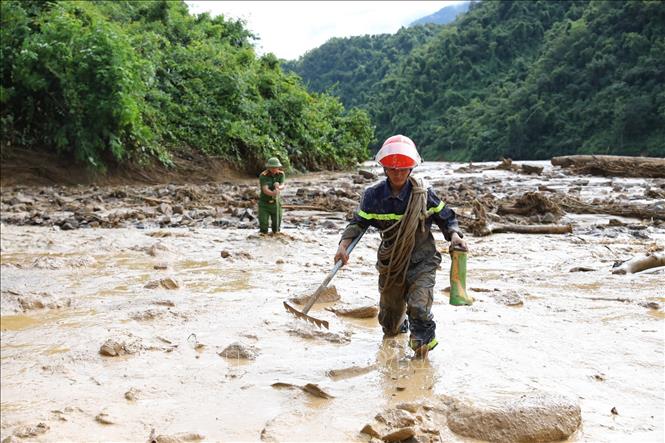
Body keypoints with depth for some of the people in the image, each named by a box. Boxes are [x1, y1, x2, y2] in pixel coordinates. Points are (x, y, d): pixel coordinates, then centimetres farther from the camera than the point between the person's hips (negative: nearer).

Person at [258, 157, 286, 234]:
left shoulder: (281, 174, -4)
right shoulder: (263, 176, -18)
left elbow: (282, 186, -17)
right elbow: (265, 190, -29)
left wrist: (278, 187, -42)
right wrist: (273, 193, -50)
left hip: (276, 203, 3)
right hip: (264, 203, -3)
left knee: (277, 226, 6)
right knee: (263, 227, -4)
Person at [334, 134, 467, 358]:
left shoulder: (423, 194, -10)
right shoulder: (374, 195, -8)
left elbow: (446, 218, 3)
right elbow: (358, 222, -1)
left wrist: (454, 235, -15)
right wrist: (344, 244, -16)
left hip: (421, 261, -2)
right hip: (390, 263, 3)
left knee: (418, 306, -22)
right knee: (389, 312, 16)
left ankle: (424, 341, 6)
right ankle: (398, 326, 53)